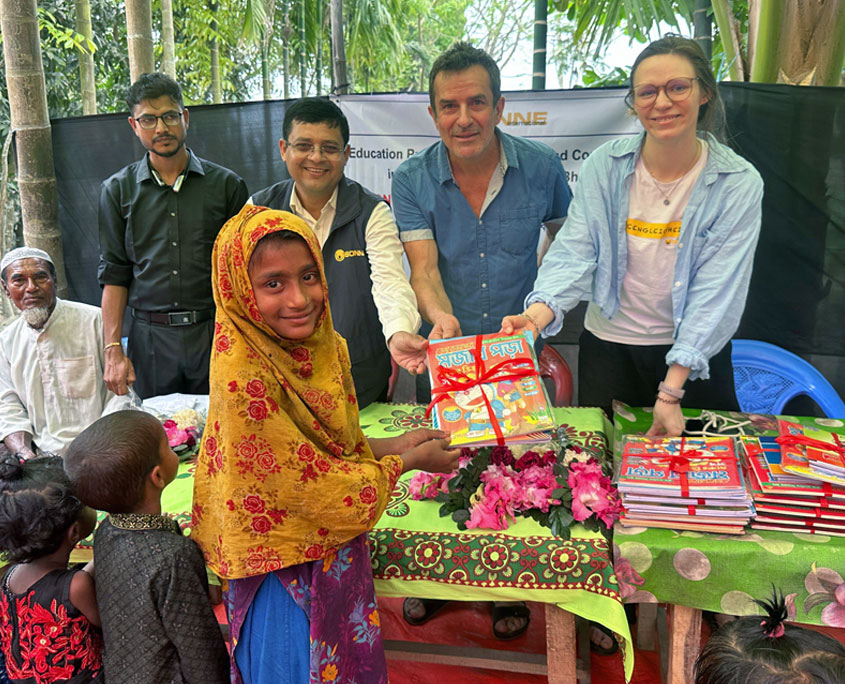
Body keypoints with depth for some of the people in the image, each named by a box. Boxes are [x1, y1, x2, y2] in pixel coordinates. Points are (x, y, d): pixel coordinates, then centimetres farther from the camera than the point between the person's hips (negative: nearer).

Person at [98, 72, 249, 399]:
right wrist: (113, 350, 0)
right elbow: (114, 275, 7)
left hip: (216, 335, 0)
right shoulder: (117, 190, 7)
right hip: (150, 338, 1)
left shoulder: (226, 185, 4)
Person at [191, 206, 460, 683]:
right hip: (286, 568, -7)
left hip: (337, 547, 7)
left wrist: (394, 444, -7)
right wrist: (408, 461, -14)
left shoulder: (324, 345, -7)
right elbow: (309, 485, -24)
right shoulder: (243, 376, -30)